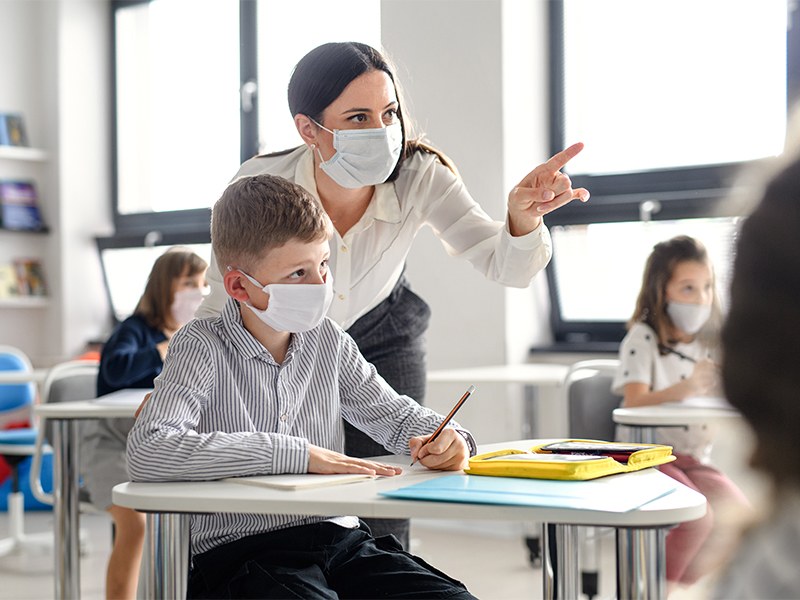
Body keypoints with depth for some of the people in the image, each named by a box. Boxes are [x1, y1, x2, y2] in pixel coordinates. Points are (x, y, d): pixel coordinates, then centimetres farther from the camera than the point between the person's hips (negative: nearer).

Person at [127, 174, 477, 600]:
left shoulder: (327, 341, 9)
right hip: (237, 551, -5)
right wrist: (299, 454, -22)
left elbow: (396, 415, 22)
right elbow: (145, 453, -24)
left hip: (337, 537, 5)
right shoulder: (203, 347, -8)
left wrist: (446, 439, -4)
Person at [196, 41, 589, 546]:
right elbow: (222, 305, -15)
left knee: (381, 535, -4)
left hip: (381, 343, 1)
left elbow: (507, 267, -30)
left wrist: (523, 217, -51)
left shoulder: (420, 177, -26)